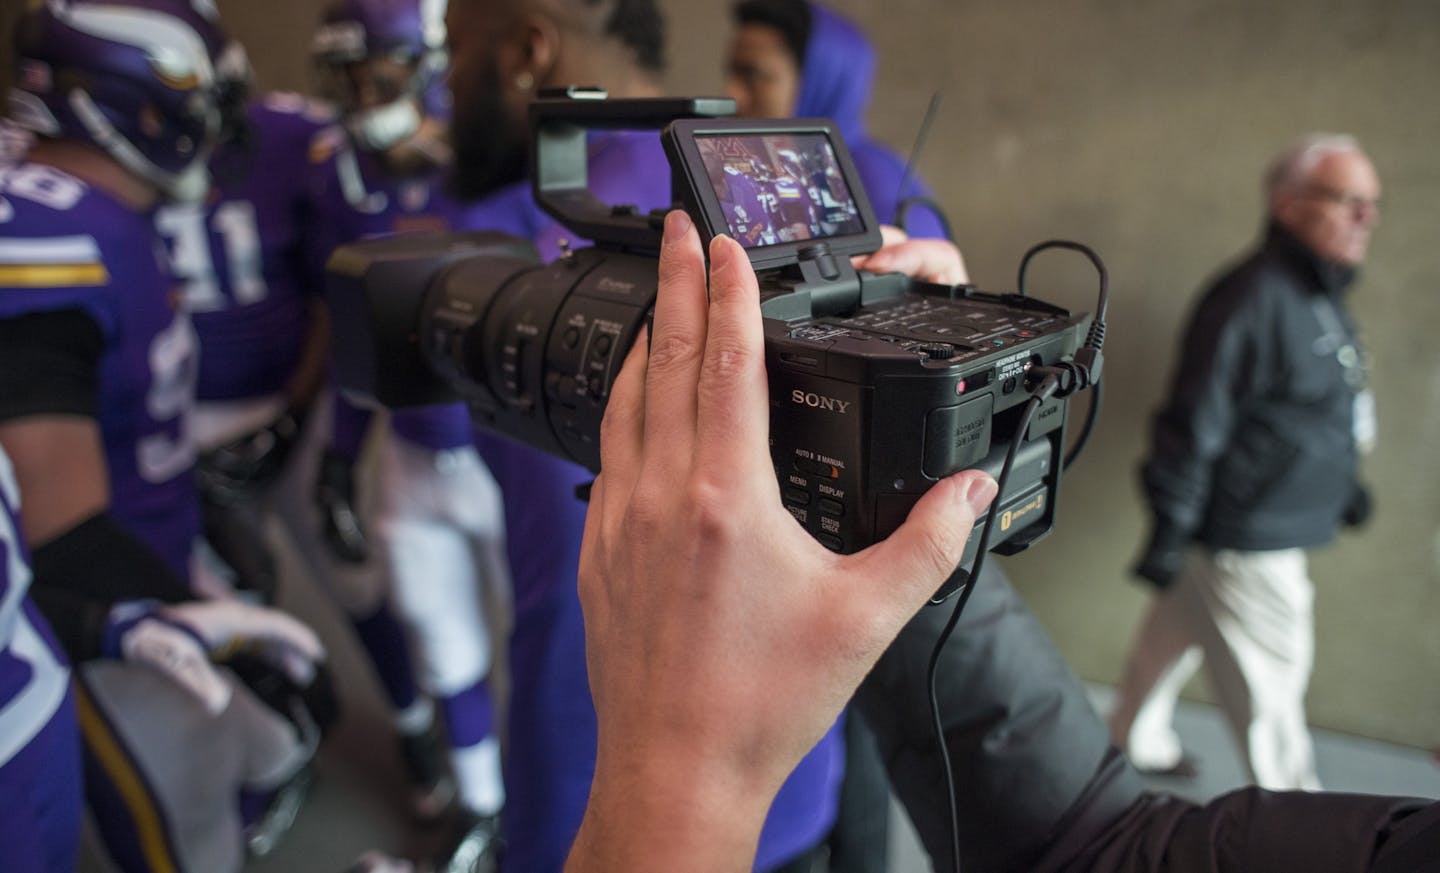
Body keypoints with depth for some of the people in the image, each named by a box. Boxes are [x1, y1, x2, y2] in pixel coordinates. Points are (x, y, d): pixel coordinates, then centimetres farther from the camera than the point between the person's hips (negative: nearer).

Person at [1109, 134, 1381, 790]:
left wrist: (1343, 481, 26)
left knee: (1178, 633, 22)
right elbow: (1193, 421, -24)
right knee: (1268, 684, 5)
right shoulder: (1253, 297, -22)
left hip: (1271, 527, 10)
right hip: (1247, 538, -10)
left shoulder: (1319, 297, 10)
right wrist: (1169, 531, -22)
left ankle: (1136, 738, 40)